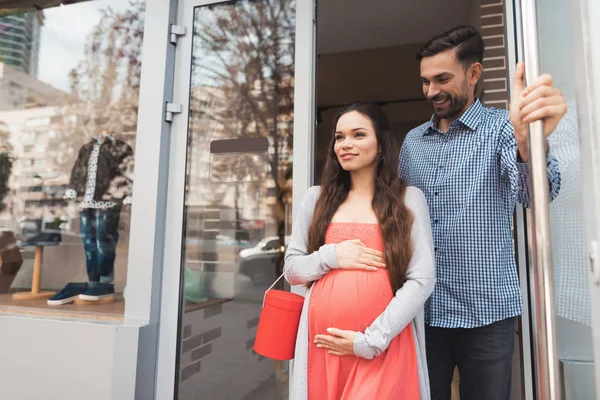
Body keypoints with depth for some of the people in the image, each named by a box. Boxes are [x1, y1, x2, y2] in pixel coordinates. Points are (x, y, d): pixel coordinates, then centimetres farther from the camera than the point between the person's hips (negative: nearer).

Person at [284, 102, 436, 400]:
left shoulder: (408, 198, 0)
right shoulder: (316, 198, 6)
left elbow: (422, 280, -6)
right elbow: (292, 269, 8)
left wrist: (370, 342, -12)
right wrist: (331, 256, -11)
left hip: (384, 347, -2)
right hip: (322, 344, 3)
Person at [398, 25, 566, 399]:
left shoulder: (502, 127, -5)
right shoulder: (412, 141, 7)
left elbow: (533, 193, -23)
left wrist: (528, 140, -45)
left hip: (485, 311, -3)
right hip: (423, 308, 3)